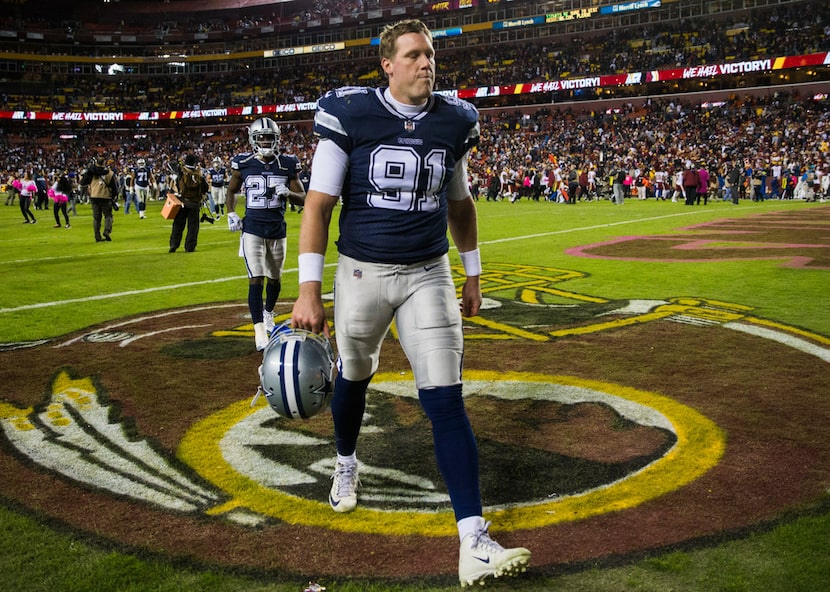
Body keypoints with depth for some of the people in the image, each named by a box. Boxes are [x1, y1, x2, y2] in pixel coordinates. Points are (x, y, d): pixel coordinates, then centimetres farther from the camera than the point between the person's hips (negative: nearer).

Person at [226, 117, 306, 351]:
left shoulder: (287, 165, -2)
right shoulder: (243, 163, -2)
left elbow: (303, 199, 2)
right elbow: (231, 192, 14)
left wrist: (288, 193, -19)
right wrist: (231, 214, -2)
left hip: (277, 230, 2)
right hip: (252, 230, -2)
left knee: (275, 278, 16)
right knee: (256, 279, -12)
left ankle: (268, 313, 44)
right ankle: (259, 331, -11)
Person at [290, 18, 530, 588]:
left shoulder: (453, 121, 2)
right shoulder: (350, 114, -9)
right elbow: (319, 203, -9)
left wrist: (473, 274, 17)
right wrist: (309, 290, -14)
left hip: (428, 276, 1)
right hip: (362, 272, -1)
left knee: (446, 399, -7)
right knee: (354, 376, 17)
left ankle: (474, 542, -7)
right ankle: (347, 464, 50)